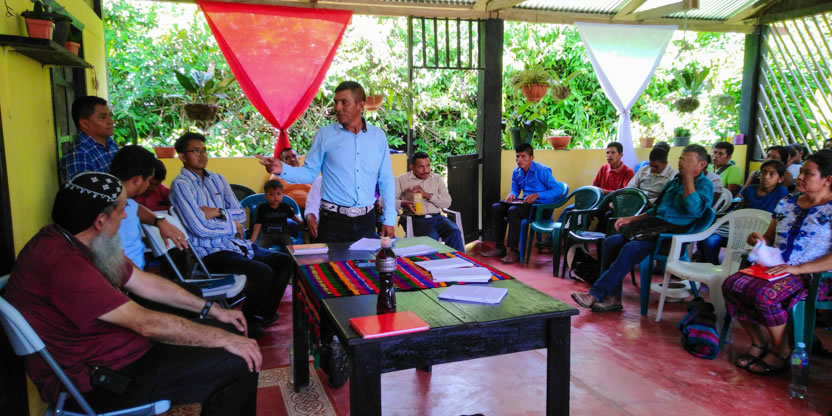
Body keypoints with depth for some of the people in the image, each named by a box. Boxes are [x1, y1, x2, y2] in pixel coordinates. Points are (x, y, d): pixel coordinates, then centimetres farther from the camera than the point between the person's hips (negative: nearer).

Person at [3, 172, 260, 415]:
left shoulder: (73, 244, 4)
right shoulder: (64, 264, -29)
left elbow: (145, 283, 11)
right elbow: (146, 323, -28)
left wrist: (211, 309, 10)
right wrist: (224, 339, -19)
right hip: (96, 381, -10)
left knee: (220, 329, 12)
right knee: (239, 365, -14)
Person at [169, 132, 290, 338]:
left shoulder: (217, 179, 16)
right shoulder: (180, 185, -7)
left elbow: (241, 214, 9)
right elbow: (199, 227, -17)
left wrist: (218, 212, -9)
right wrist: (232, 225, -5)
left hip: (238, 246, 8)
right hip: (210, 253, -8)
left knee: (284, 261, 0)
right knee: (262, 272, -25)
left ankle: (264, 315, 10)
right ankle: (248, 322, 0)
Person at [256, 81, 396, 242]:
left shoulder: (378, 136, 4)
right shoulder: (325, 135, -1)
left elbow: (386, 181, 7)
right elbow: (309, 173, 1)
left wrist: (389, 220, 4)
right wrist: (282, 169, -17)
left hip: (366, 221, 2)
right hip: (333, 220, -2)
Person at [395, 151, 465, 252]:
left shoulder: (437, 178, 16)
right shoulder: (402, 180, 8)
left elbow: (447, 202, 5)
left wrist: (427, 195, -8)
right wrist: (404, 203, -20)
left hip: (436, 217, 3)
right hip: (416, 219, -3)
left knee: (454, 232, -25)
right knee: (431, 237, -33)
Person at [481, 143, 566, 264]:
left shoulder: (542, 171, -11)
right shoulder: (517, 172, 10)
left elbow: (558, 190, -14)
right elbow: (515, 190, 23)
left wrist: (537, 195, -23)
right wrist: (512, 194, -3)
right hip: (524, 203, 7)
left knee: (513, 211, -33)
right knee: (496, 208, -10)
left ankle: (514, 251, -25)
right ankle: (499, 247, -7)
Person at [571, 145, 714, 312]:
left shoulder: (705, 185, 0)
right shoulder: (674, 182, 23)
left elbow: (693, 209, -21)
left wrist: (689, 177, -15)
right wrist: (631, 219, 16)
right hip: (655, 226, 8)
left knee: (631, 249, -31)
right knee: (610, 242, -12)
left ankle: (595, 295, -27)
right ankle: (613, 298, -12)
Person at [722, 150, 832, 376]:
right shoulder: (786, 203, 14)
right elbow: (769, 238, 23)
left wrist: (798, 268, -23)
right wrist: (759, 239, -1)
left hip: (812, 276, -6)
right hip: (774, 269, 7)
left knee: (764, 295, -33)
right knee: (731, 284, -20)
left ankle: (781, 352, -8)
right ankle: (759, 342, -2)